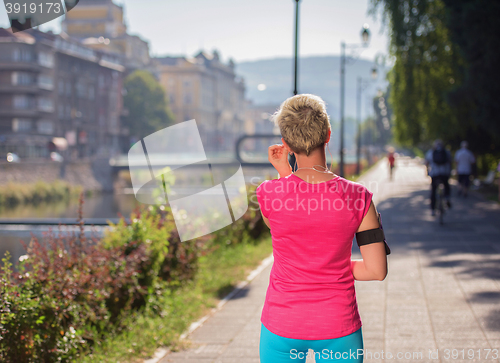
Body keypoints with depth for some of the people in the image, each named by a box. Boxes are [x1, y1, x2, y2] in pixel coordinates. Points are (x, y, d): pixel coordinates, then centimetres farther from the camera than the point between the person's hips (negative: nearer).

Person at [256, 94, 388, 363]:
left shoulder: (268, 193, -13)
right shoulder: (358, 198, -12)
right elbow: (377, 270, -9)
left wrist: (283, 173, 5)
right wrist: (332, 271, 6)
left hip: (281, 326, 0)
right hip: (338, 329, 0)